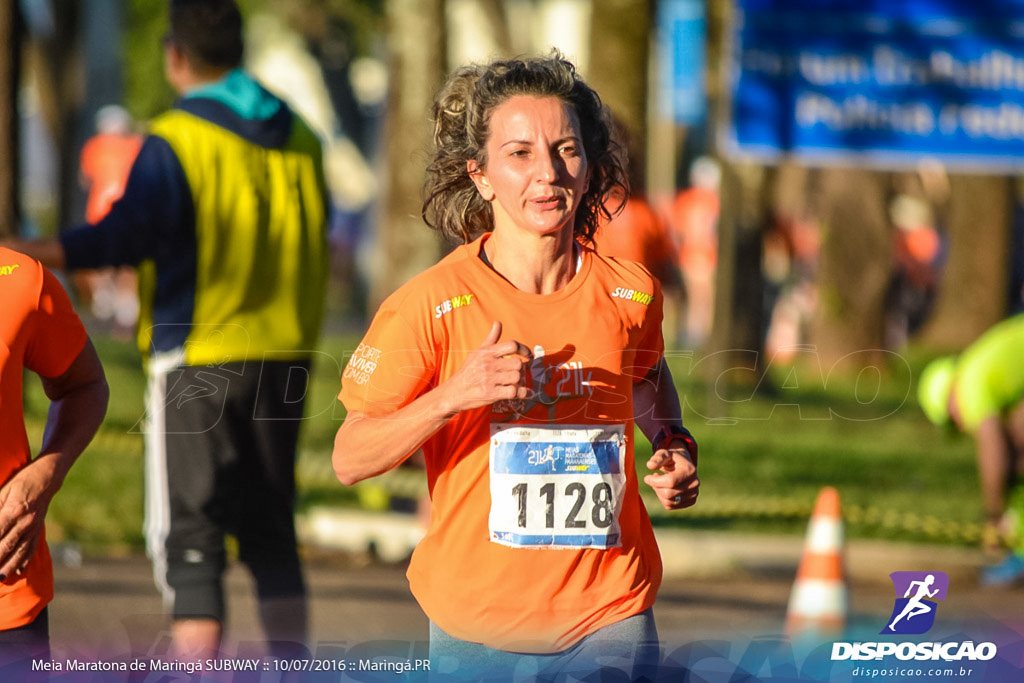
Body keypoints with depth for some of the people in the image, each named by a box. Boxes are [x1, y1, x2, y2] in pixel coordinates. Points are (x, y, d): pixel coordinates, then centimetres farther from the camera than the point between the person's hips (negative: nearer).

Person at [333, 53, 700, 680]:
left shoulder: (630, 292, -1)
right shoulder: (432, 304, -12)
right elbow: (350, 460, -11)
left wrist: (674, 445, 4)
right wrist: (452, 397, -25)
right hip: (478, 632, -2)